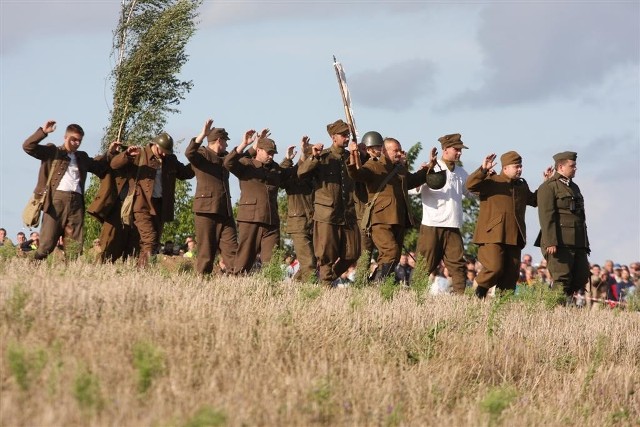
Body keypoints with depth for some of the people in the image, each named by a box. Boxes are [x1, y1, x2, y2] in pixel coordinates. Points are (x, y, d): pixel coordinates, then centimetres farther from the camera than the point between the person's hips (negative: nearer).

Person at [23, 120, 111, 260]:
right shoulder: (52, 152, 10)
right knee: (47, 242, -10)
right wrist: (43, 132, -11)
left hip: (76, 201, 5)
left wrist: (109, 154, 23)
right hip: (56, 198, -5)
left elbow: (99, 167, 38)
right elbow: (28, 147, 0)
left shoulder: (82, 157, 25)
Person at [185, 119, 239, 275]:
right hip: (206, 210, -7)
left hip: (225, 211, 7)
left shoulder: (224, 157, 22)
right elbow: (189, 153, -24)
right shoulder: (202, 154, -2)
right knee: (206, 252, -5)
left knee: (232, 251, -3)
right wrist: (202, 135, -35)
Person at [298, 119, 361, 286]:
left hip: (348, 214, 5)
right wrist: (313, 158, -26)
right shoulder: (322, 157, 0)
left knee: (352, 253, 5)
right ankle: (326, 284, 8)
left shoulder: (351, 157, 13)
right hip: (327, 214, -5)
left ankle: (331, 275, 24)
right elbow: (301, 172, -11)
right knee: (327, 254, -3)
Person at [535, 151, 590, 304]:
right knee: (562, 280, -9)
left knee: (581, 278, 1)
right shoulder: (549, 187, -2)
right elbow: (546, 216, -12)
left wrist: (585, 244, 21)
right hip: (560, 242, -8)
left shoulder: (574, 187, 24)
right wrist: (550, 242, -21)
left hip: (578, 243, 8)